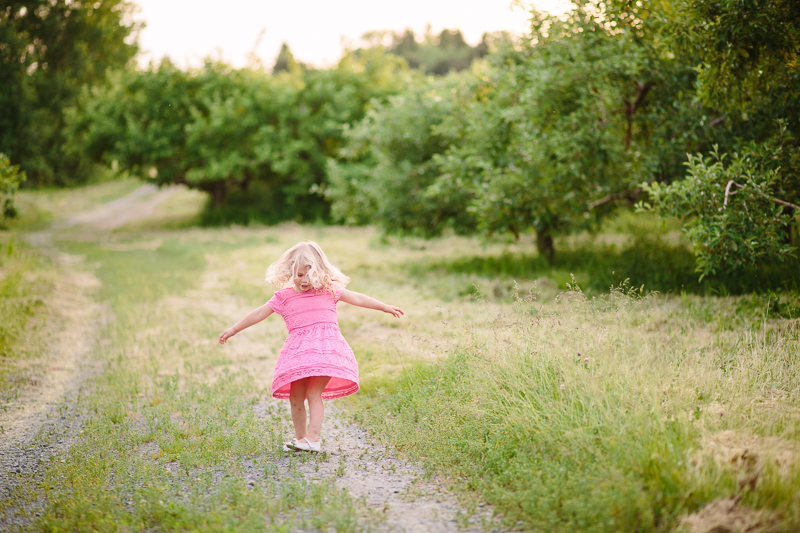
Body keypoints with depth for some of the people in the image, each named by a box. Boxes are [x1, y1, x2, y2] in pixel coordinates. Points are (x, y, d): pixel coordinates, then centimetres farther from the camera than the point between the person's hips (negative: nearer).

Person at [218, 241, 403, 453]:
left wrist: (386, 307, 18)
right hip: (298, 353, 3)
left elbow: (357, 298, 15)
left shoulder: (328, 290, 11)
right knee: (295, 397, 2)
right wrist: (233, 330, 17)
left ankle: (313, 439, -15)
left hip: (326, 349, -2)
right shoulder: (284, 297, 12)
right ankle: (300, 437, 18)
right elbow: (259, 313, 15)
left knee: (314, 393, -12)